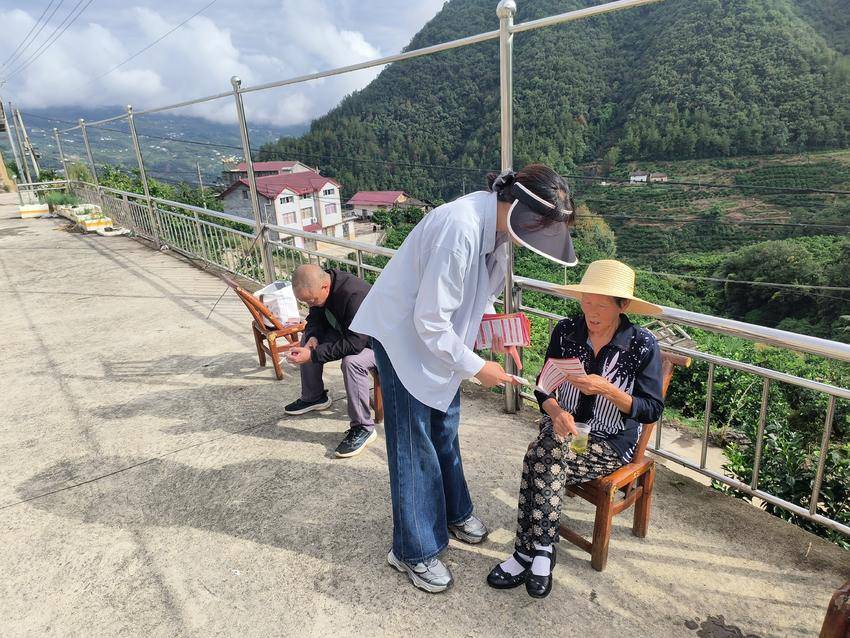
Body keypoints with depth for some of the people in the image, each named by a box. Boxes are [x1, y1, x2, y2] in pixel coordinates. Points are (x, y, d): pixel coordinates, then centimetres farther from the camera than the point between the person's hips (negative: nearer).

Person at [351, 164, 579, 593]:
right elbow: (430, 320, -29)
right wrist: (476, 367, -20)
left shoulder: (498, 221, -5)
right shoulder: (461, 228, -33)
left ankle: (452, 512, 42)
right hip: (403, 335, -8)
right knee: (414, 445, 2)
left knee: (445, 430, 20)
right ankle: (413, 551, 20)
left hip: (441, 334, 9)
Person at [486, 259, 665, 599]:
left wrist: (607, 389, -24)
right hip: (563, 428, 3)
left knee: (541, 460, -28)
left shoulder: (642, 345, -12)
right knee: (549, 469, -29)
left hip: (611, 442, -3)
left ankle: (527, 554, -15)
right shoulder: (566, 331, -4)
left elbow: (652, 410, -9)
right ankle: (541, 553, -13)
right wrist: (556, 411, -20)